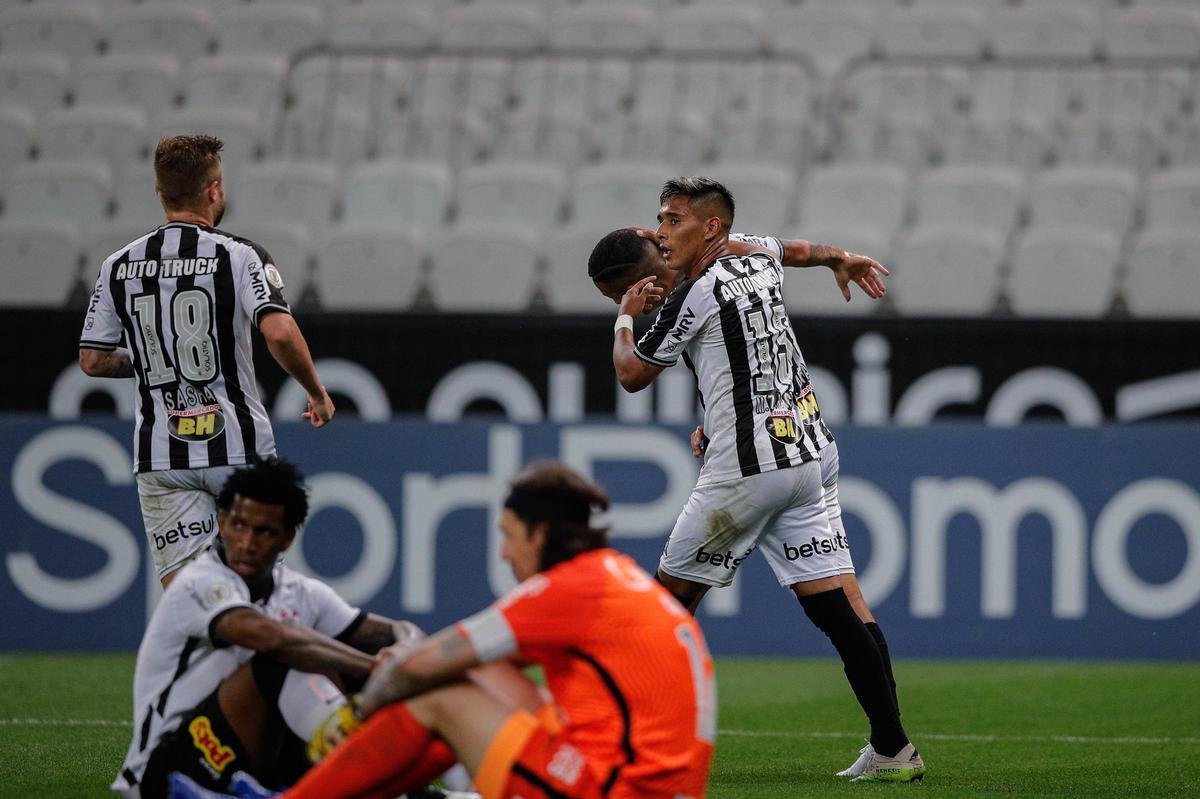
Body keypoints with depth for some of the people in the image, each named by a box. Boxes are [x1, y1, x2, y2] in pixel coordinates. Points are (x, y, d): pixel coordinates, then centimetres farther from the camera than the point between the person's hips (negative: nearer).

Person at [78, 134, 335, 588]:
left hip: (160, 456, 2)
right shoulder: (239, 257, -5)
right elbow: (279, 332, -19)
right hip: (238, 447, -2)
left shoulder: (119, 266, 6)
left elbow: (92, 360, 9)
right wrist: (317, 393, -3)